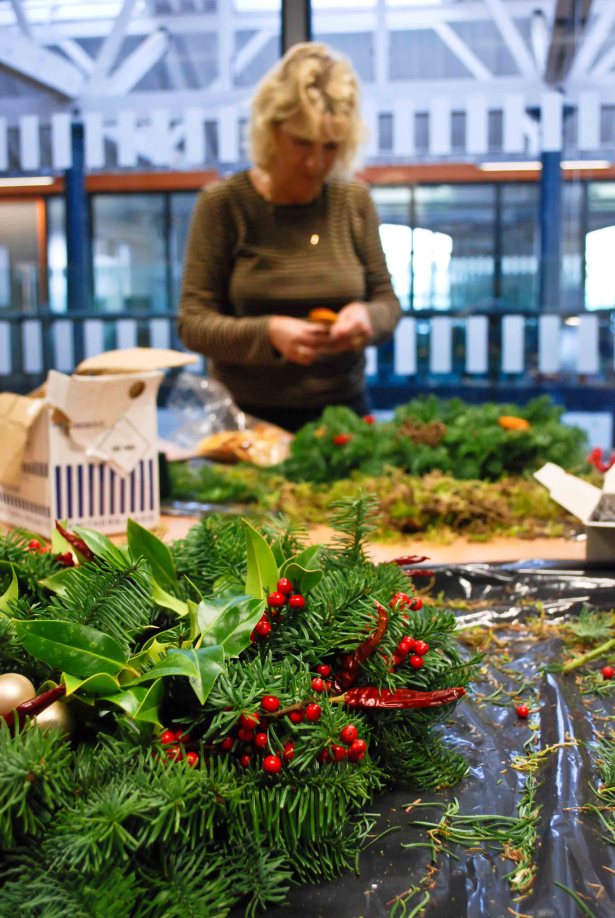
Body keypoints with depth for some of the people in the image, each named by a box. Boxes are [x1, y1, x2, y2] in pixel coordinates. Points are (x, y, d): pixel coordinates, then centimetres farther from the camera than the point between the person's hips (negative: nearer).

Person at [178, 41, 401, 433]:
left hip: (343, 409, 2)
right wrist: (268, 333, -23)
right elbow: (193, 323, -6)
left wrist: (367, 317, -13)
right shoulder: (223, 202, -4)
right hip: (248, 416, -2)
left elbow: (387, 301, 9)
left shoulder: (354, 199, 4)